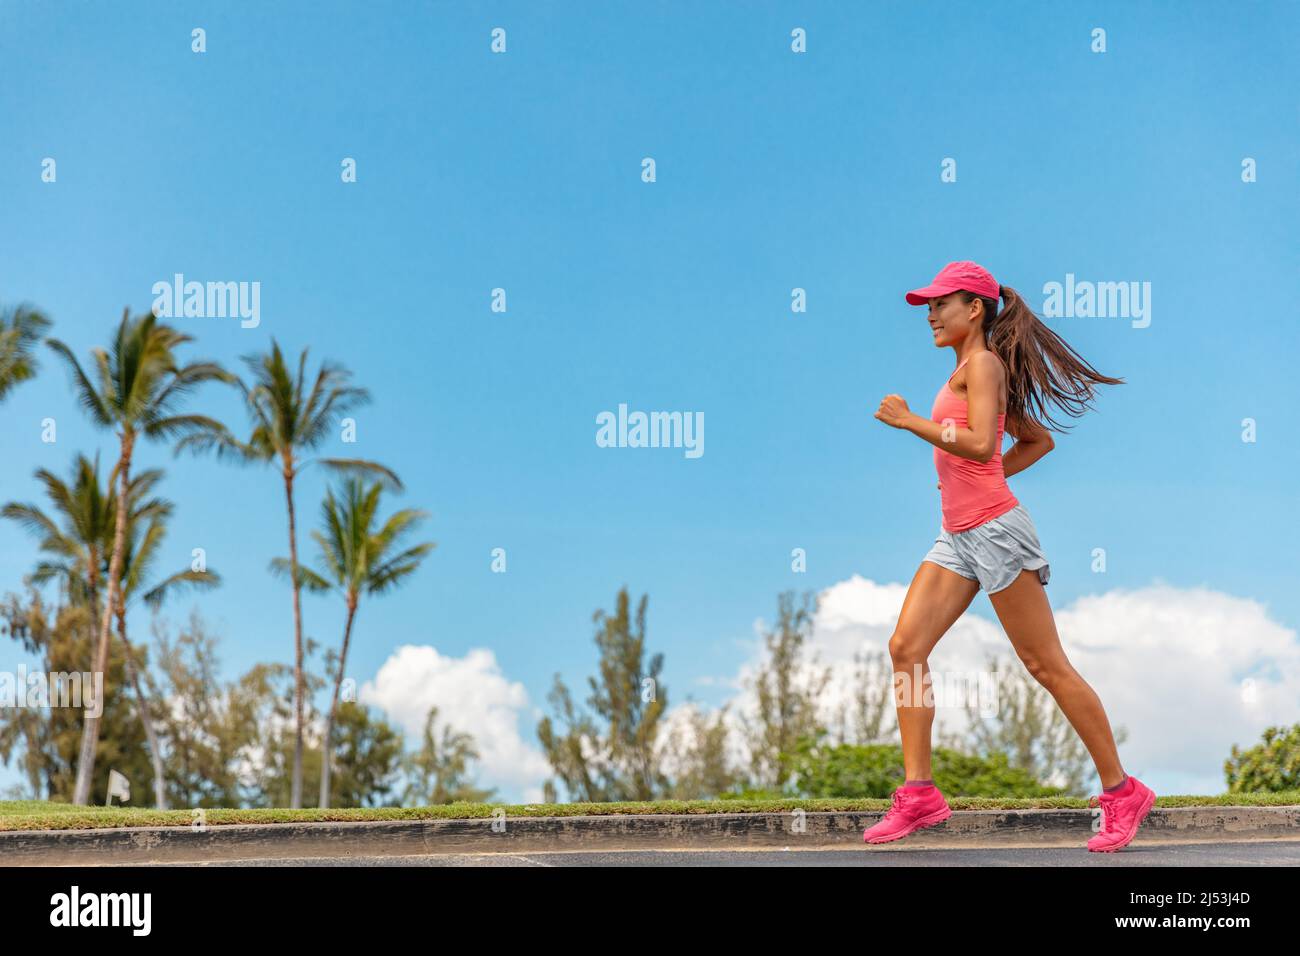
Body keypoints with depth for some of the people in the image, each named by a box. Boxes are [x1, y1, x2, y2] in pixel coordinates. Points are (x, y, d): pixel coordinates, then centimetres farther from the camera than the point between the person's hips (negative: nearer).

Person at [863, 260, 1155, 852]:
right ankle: (919, 794, -1)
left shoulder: (982, 363, -8)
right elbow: (1039, 439, 26)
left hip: (995, 530, -10)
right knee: (905, 647, -2)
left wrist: (910, 421, -16)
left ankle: (1121, 792, 5)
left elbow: (980, 444, -23)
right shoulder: (968, 370, 19)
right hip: (958, 534, 10)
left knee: (1047, 667, -4)